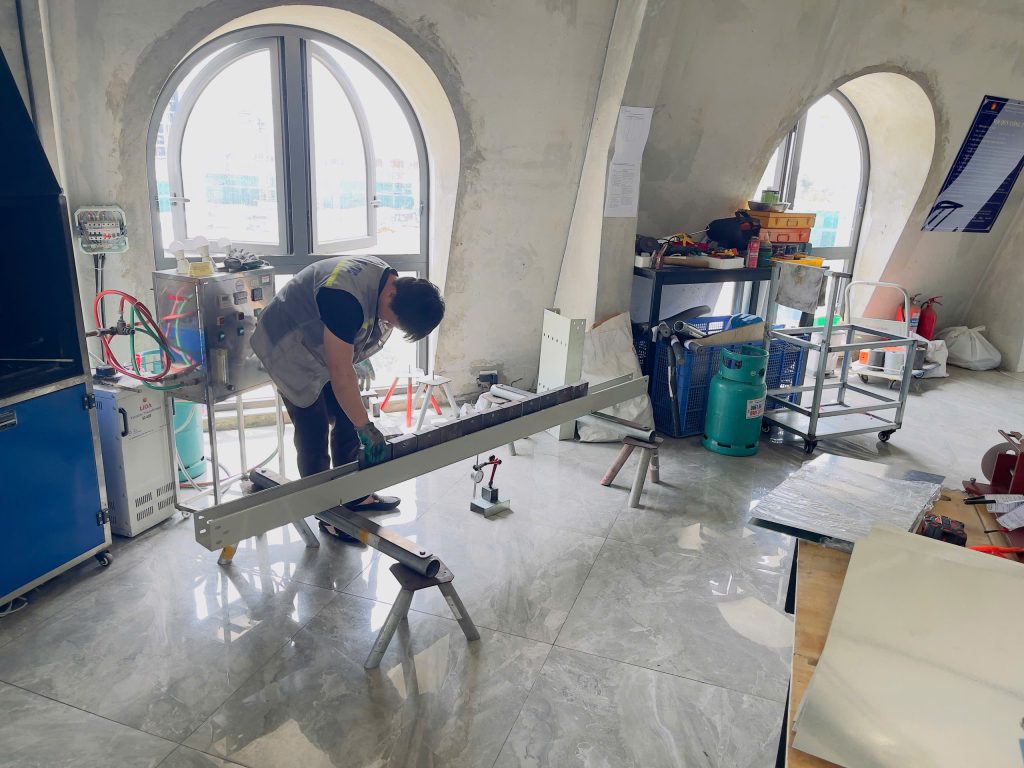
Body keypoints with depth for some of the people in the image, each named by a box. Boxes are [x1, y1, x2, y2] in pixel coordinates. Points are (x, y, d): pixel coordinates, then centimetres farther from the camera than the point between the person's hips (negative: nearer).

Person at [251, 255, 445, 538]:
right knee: (313, 433, -7)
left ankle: (354, 496, 24)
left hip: (324, 348, 8)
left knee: (347, 423, 9)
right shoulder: (345, 298, -38)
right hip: (290, 351, -8)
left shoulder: (388, 280, -10)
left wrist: (358, 364, 4)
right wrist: (366, 428, -29)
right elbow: (340, 374, -35)